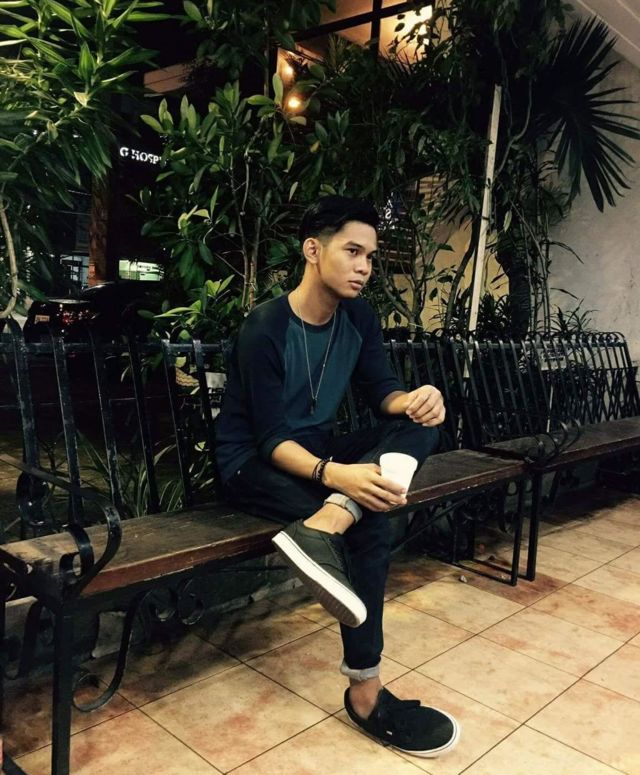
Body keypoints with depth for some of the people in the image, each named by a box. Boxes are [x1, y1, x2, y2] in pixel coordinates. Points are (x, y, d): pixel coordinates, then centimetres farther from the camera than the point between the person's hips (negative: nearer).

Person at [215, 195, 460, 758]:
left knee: (423, 425, -18)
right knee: (371, 523, -30)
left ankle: (322, 526, -38)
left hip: (318, 450, 7)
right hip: (254, 463, -6)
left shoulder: (359, 317, 0)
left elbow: (383, 393, -1)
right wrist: (334, 474, -42)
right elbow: (271, 439, -23)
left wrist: (415, 400, -27)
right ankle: (365, 691, -17)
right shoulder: (265, 329, -20)